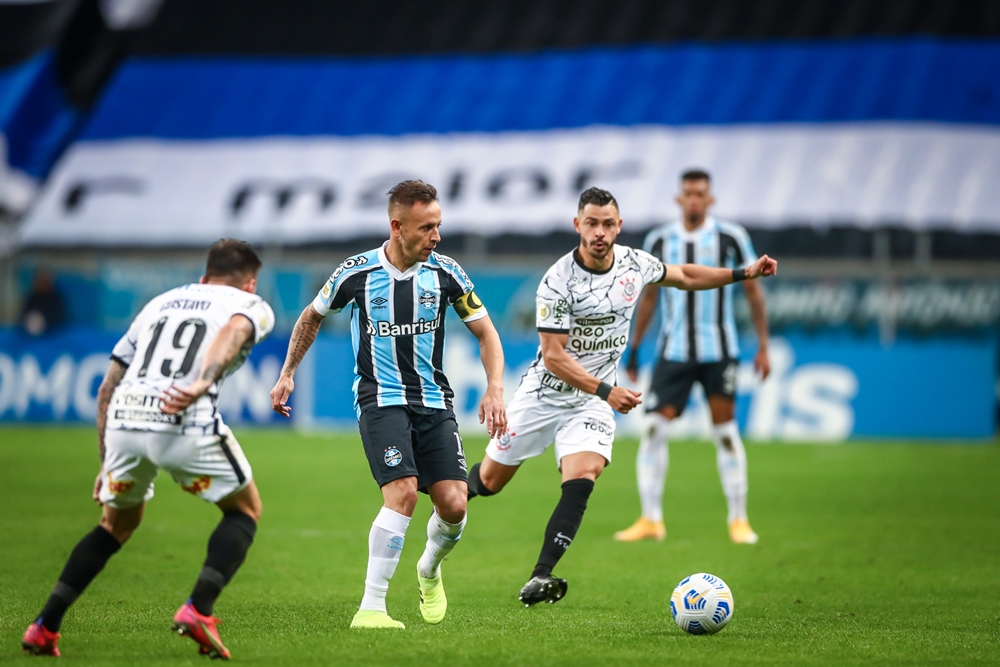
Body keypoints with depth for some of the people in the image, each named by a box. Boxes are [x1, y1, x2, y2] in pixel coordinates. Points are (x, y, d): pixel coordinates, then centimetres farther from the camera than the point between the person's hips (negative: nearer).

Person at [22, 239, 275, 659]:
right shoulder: (252, 305, 17)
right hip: (187, 421, -5)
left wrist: (107, 463, 33)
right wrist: (204, 381, -27)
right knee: (245, 509, 18)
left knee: (118, 523, 27)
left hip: (123, 419, 5)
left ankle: (44, 627, 20)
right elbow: (233, 330, -10)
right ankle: (197, 610, -1)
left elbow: (107, 387, 28)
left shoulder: (162, 302, 32)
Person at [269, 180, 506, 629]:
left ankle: (429, 570, 26)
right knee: (403, 493, -23)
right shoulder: (357, 273, -7)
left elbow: (485, 332, 6)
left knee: (453, 504, -8)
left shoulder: (444, 272, -2)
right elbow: (312, 316, 13)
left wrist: (495, 389, -8)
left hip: (434, 400, 3)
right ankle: (370, 608, -18)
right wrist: (287, 374, 13)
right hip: (380, 400, -3)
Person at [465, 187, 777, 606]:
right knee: (489, 482, 9)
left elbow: (685, 276, 17)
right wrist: (607, 392, -32)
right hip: (544, 394, -3)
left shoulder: (635, 263, -5)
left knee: (581, 481, -22)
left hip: (592, 403, 3)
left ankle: (539, 579, -25)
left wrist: (743, 274, 10)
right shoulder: (558, 281, -22)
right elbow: (553, 356, -23)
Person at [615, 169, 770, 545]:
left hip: (718, 352, -2)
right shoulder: (659, 241, 5)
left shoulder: (730, 238, -2)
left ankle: (738, 520, 8)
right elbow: (648, 296, 15)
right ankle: (651, 520, 0)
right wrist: (634, 348, 14)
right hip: (673, 353, 2)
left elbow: (753, 292, 3)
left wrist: (763, 347, -1)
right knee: (653, 428, -7)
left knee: (725, 430, -2)